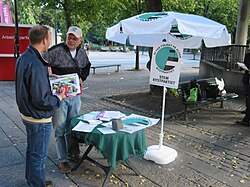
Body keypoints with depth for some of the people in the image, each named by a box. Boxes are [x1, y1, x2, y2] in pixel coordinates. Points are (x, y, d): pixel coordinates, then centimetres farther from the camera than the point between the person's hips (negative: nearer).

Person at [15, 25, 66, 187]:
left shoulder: (23, 58, 2)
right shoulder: (36, 65, -28)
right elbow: (41, 100, -28)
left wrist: (46, 71, 9)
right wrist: (58, 98, -11)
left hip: (27, 114, 10)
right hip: (39, 118, -10)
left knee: (32, 150, 25)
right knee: (39, 155, 8)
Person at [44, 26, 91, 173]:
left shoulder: (82, 52, 6)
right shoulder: (56, 51, -12)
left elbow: (87, 66, 24)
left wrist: (82, 78, 9)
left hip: (75, 95, 5)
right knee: (60, 129, 4)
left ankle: (73, 153, 35)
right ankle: (63, 160, 17)